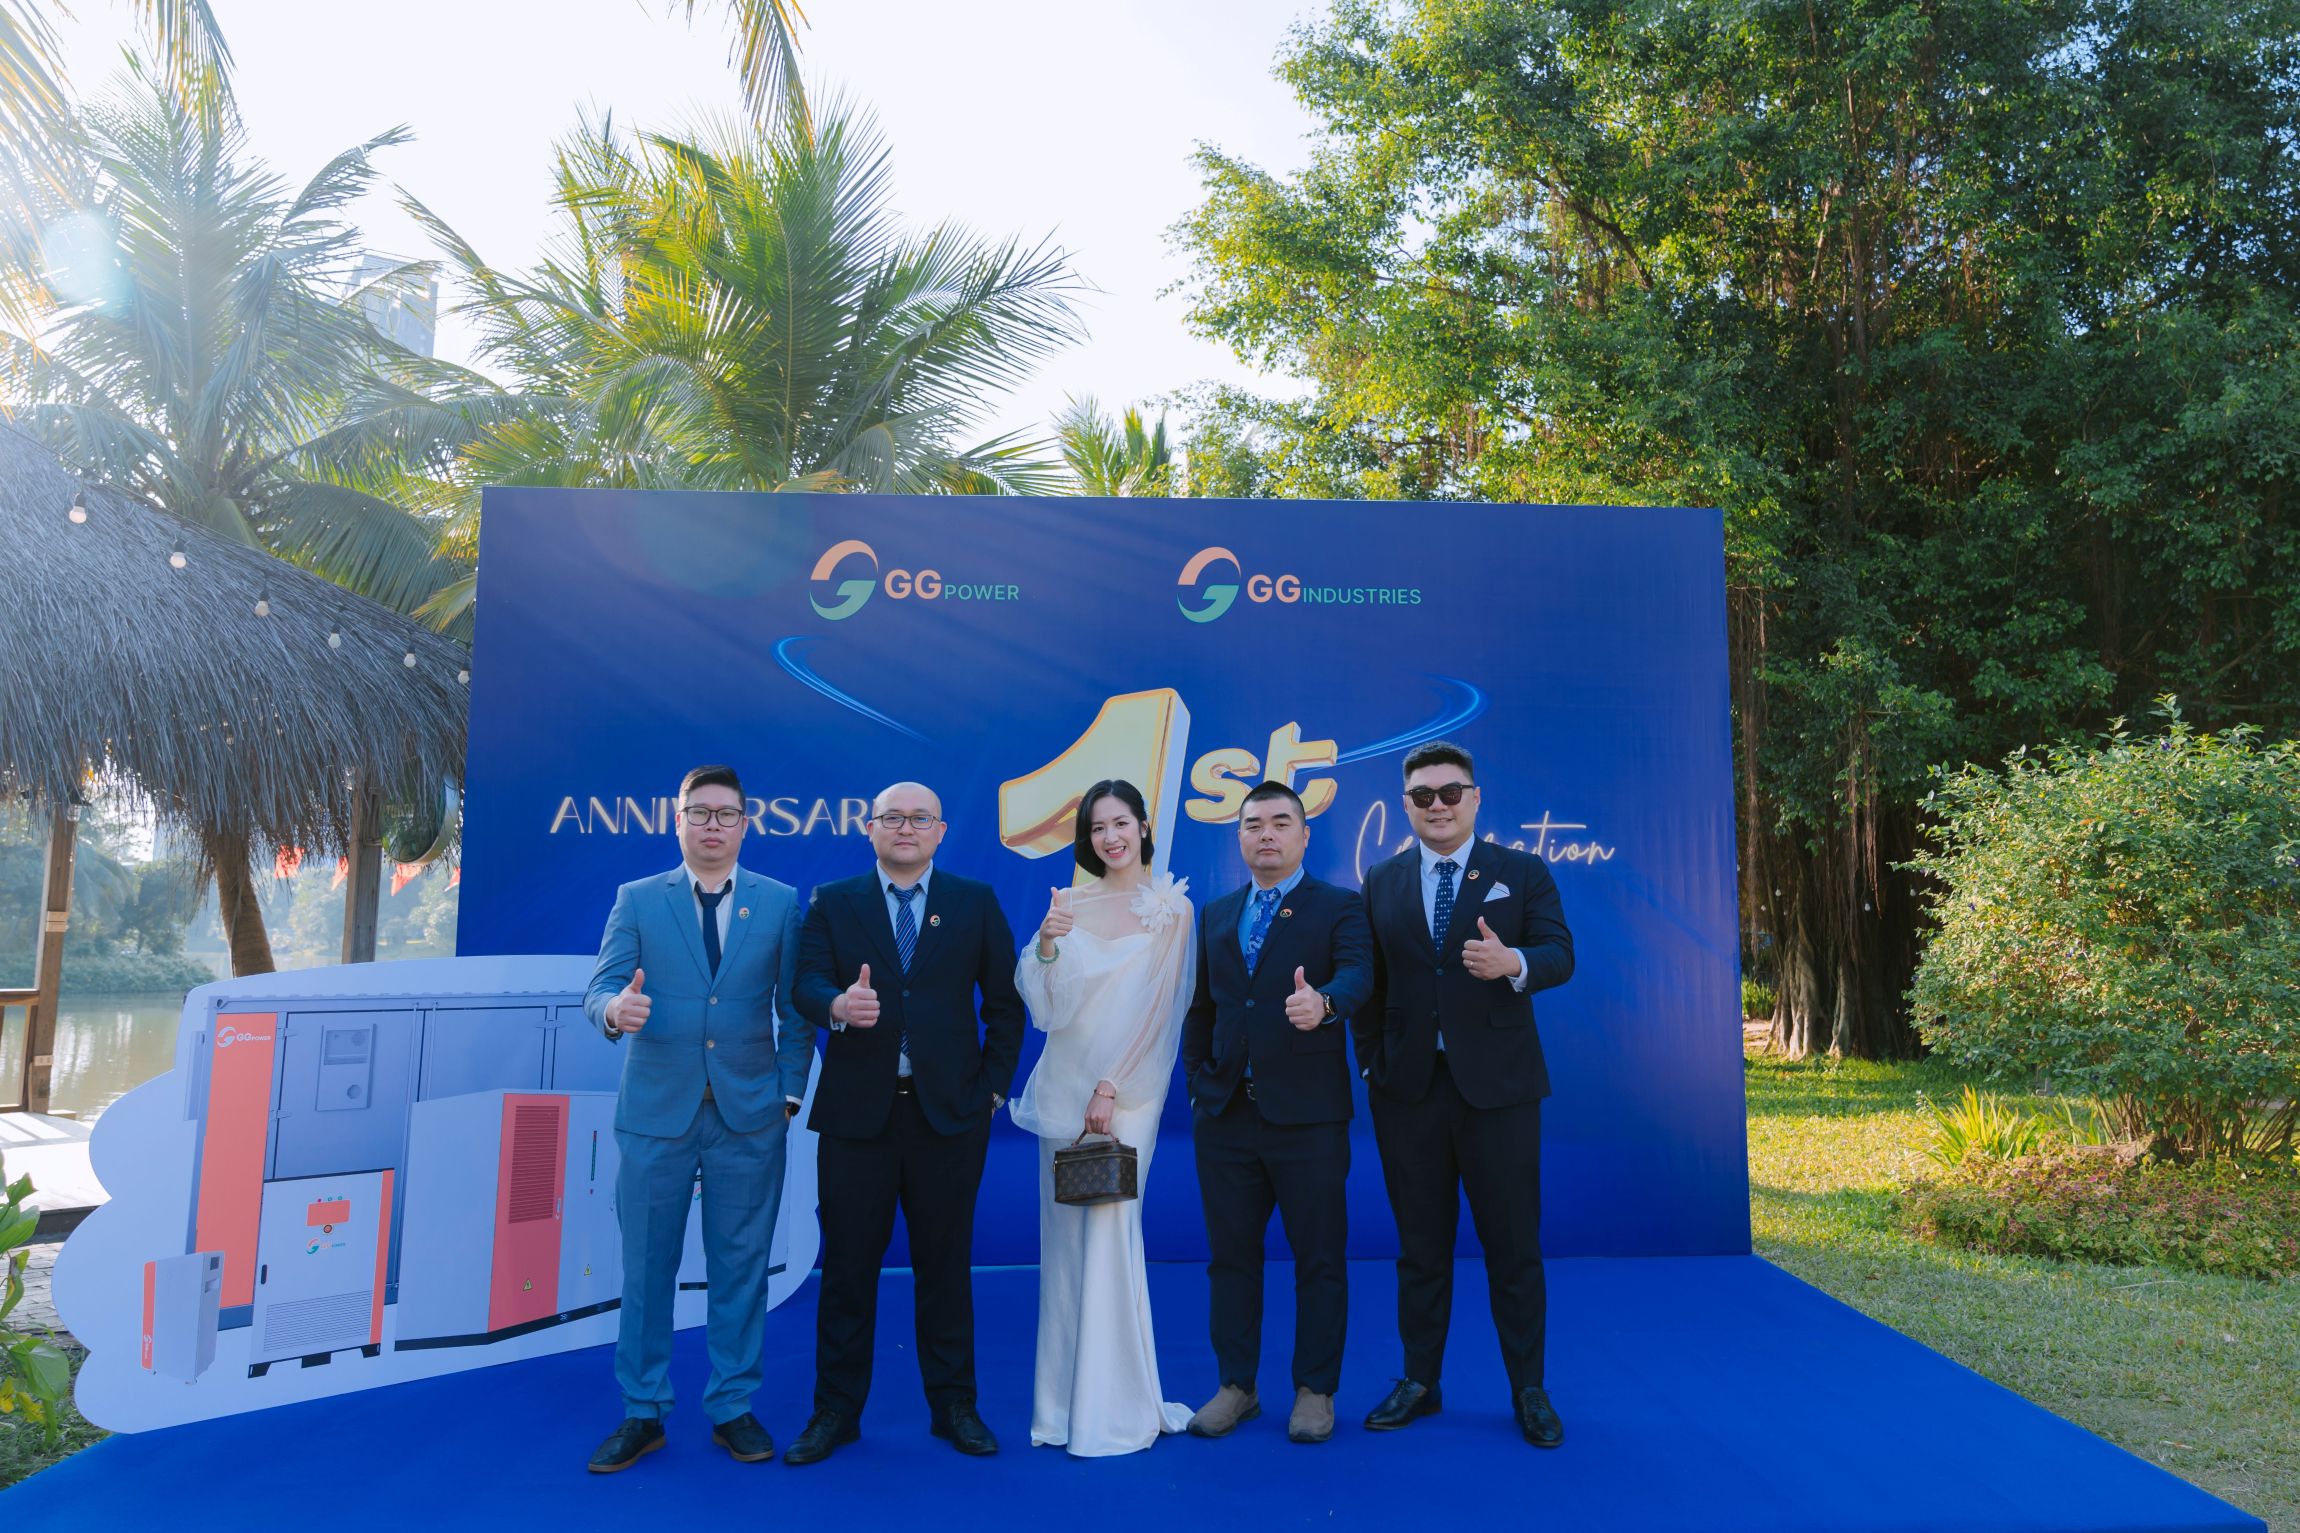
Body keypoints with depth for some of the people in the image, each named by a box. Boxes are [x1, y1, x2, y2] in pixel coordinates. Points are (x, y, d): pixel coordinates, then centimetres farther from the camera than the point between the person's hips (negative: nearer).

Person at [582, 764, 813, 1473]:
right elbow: (599, 989, -3)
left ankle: (732, 1408, 21)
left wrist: (789, 1093, -2)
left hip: (749, 1116, 0)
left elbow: (795, 1009, 5)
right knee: (646, 1267, 7)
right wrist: (615, 1009, -26)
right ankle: (642, 1413, 22)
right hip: (655, 1113, 0)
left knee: (740, 1265, 7)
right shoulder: (636, 900, 5)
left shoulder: (781, 903, 5)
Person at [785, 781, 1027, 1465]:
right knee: (848, 1263, 8)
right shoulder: (832, 903, 6)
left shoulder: (976, 902, 6)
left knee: (946, 1261, 10)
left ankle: (953, 1406, 23)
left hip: (950, 1113, 0)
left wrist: (994, 1085, 0)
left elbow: (1005, 1001, 6)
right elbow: (806, 985, -8)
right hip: (857, 1112, 0)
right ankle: (836, 1410, 22)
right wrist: (838, 1006, -30)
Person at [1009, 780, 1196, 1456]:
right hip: (1062, 1087, 4)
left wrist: (1112, 1089, -11)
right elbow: (1045, 1006, 2)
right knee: (1063, 1240, 8)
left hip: (1128, 1091, -4)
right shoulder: (1070, 904, 7)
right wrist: (1047, 943, -16)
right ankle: (1063, 1404, 19)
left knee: (1109, 1235, -6)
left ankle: (1115, 1410, 5)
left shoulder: (1172, 908, -3)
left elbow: (1160, 1008, -6)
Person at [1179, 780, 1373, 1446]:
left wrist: (1323, 1002, -41)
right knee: (1230, 1254, 12)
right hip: (1225, 1115, 4)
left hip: (1307, 1115, -4)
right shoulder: (1215, 916, 13)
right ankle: (1237, 1385, 26)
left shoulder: (1340, 907, -1)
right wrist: (1199, 1079, 7)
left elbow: (1357, 974, -20)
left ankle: (1315, 1390, 21)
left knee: (1319, 1258, 6)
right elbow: (1200, 1007, 17)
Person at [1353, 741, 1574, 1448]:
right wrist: (1372, 1063, 4)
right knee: (1420, 1244, 12)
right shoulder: (1381, 881, 8)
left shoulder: (1523, 873, 2)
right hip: (1407, 1090, 2)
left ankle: (1528, 1390, 21)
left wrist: (1513, 963, -28)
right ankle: (1419, 1382, 26)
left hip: (1497, 1087, -2)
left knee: (1513, 1244, 6)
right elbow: (1368, 980, 9)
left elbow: (1560, 955, -7)